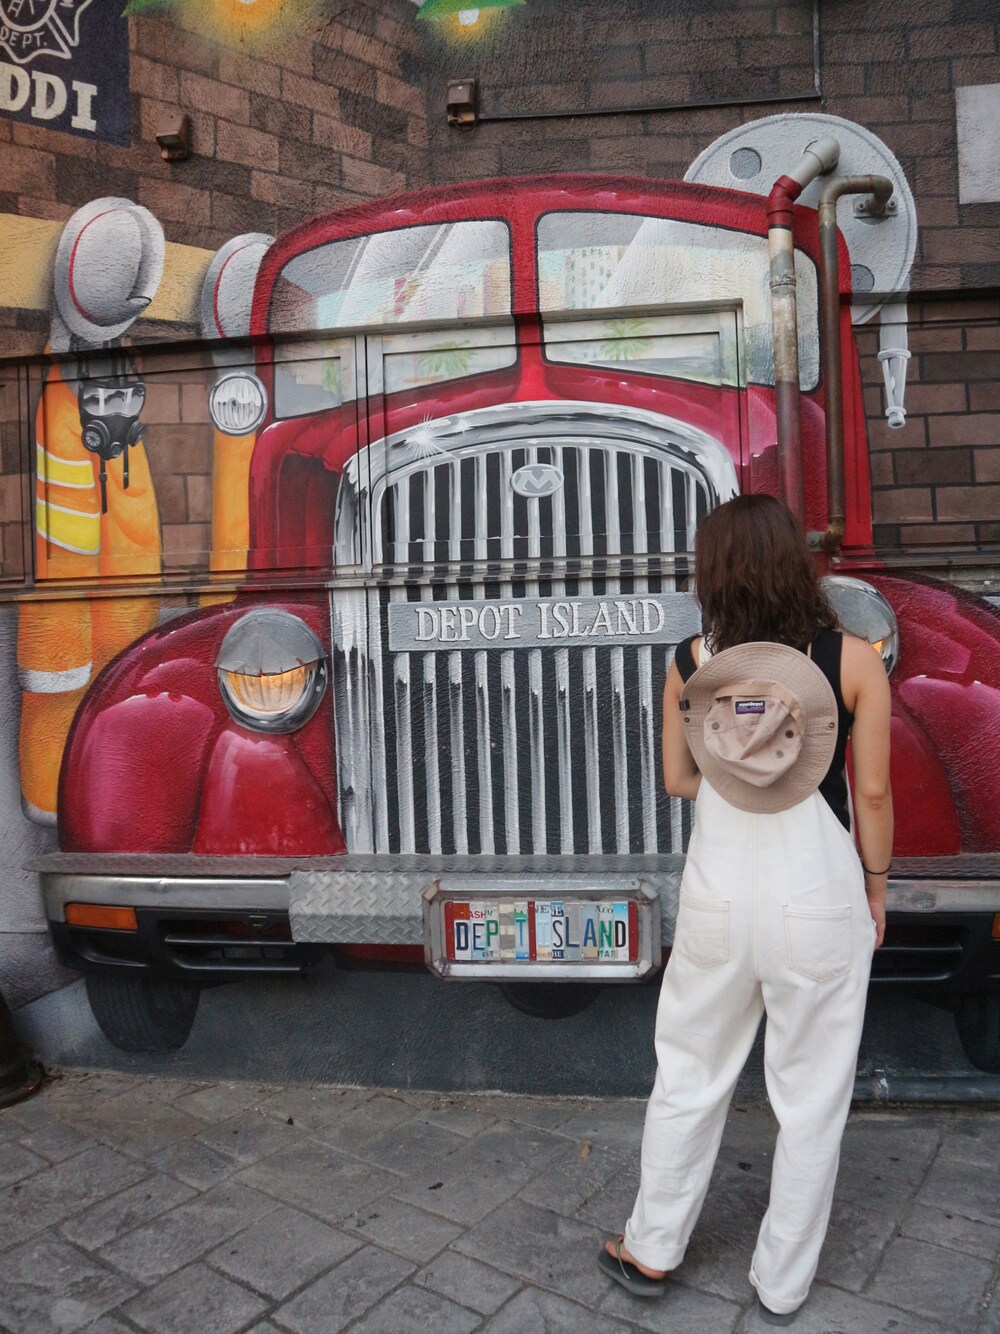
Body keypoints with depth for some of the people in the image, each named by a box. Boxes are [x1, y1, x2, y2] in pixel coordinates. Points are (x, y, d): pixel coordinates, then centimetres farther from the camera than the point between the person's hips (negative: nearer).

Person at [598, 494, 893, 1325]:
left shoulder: (693, 662, -6)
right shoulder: (853, 658, -9)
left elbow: (680, 781, 2)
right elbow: (873, 792, -5)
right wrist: (876, 883, 9)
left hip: (720, 900, 2)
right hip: (821, 903, -1)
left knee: (688, 1082, 19)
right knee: (811, 1100, 16)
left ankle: (653, 1252, 36)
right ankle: (783, 1284, 33)